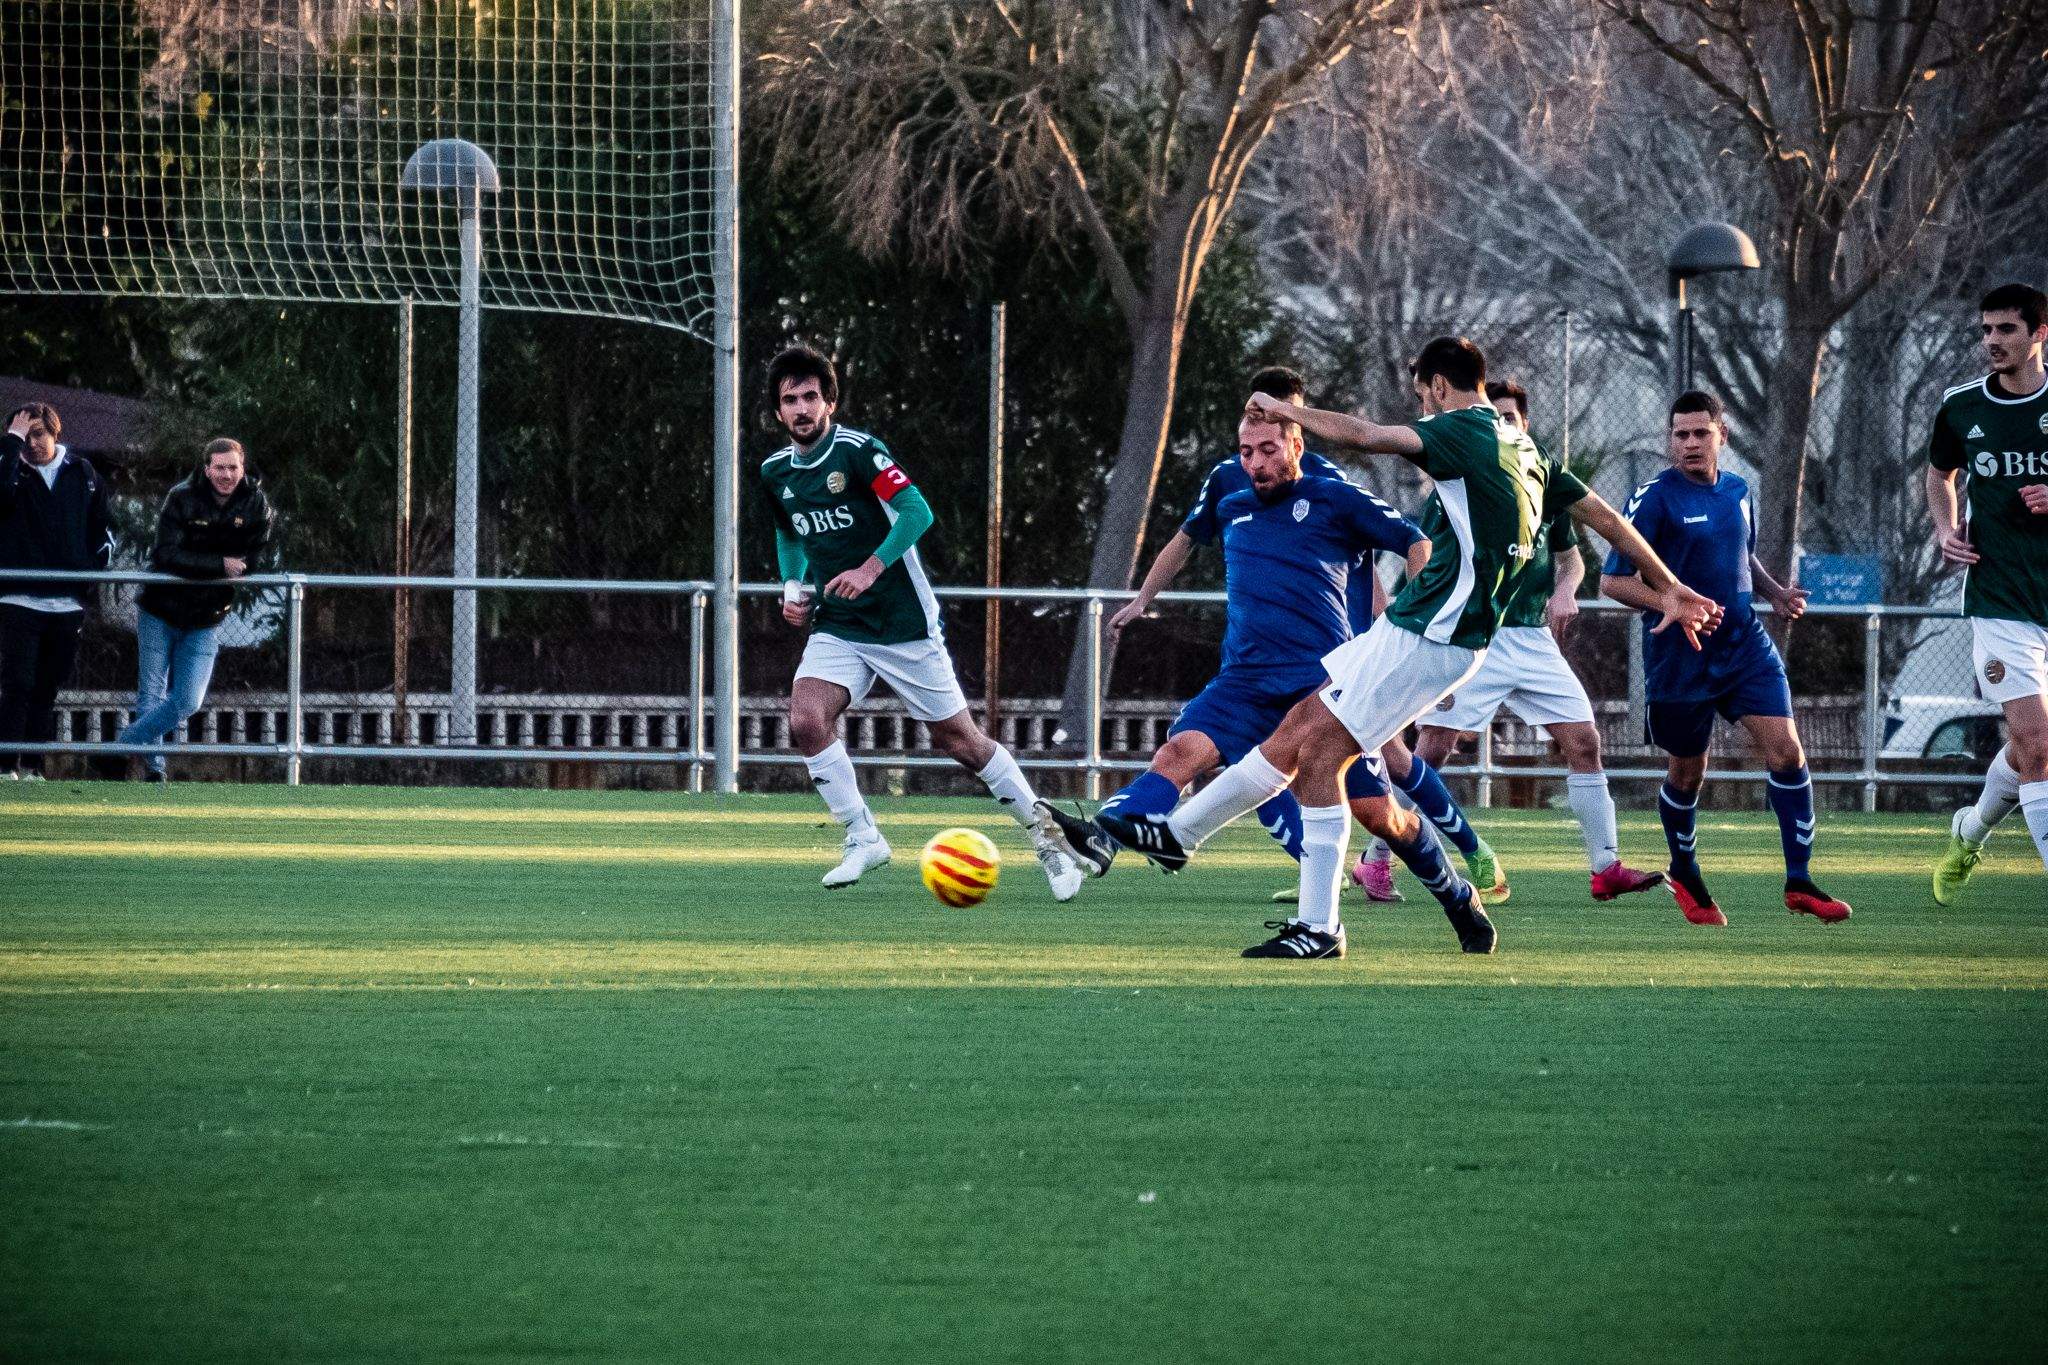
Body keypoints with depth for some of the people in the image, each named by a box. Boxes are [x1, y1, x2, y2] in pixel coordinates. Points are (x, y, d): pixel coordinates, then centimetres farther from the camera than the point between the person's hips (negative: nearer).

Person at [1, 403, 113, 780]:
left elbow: (101, 525, 18)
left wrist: (100, 559, 3)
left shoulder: (82, 473, 10)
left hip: (68, 603, 3)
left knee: (47, 689, 9)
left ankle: (34, 764, 15)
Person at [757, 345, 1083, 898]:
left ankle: (1046, 836, 16)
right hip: (836, 628, 5)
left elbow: (917, 511, -21)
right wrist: (793, 587, 7)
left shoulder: (857, 451, -14)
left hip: (903, 623, -5)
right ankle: (863, 839, -5)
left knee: (957, 740, 0)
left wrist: (871, 568, -31)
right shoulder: (775, 472, 5)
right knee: (806, 721, -20)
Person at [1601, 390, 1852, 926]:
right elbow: (1613, 581, -13)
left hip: (1745, 645, 4)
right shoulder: (1656, 498, -12)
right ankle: (1685, 876, 35)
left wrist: (1775, 592, 7)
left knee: (1786, 751, -9)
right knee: (1687, 772, 9)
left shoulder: (1737, 491, 7)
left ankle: (1799, 882, -3)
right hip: (1679, 657, -4)